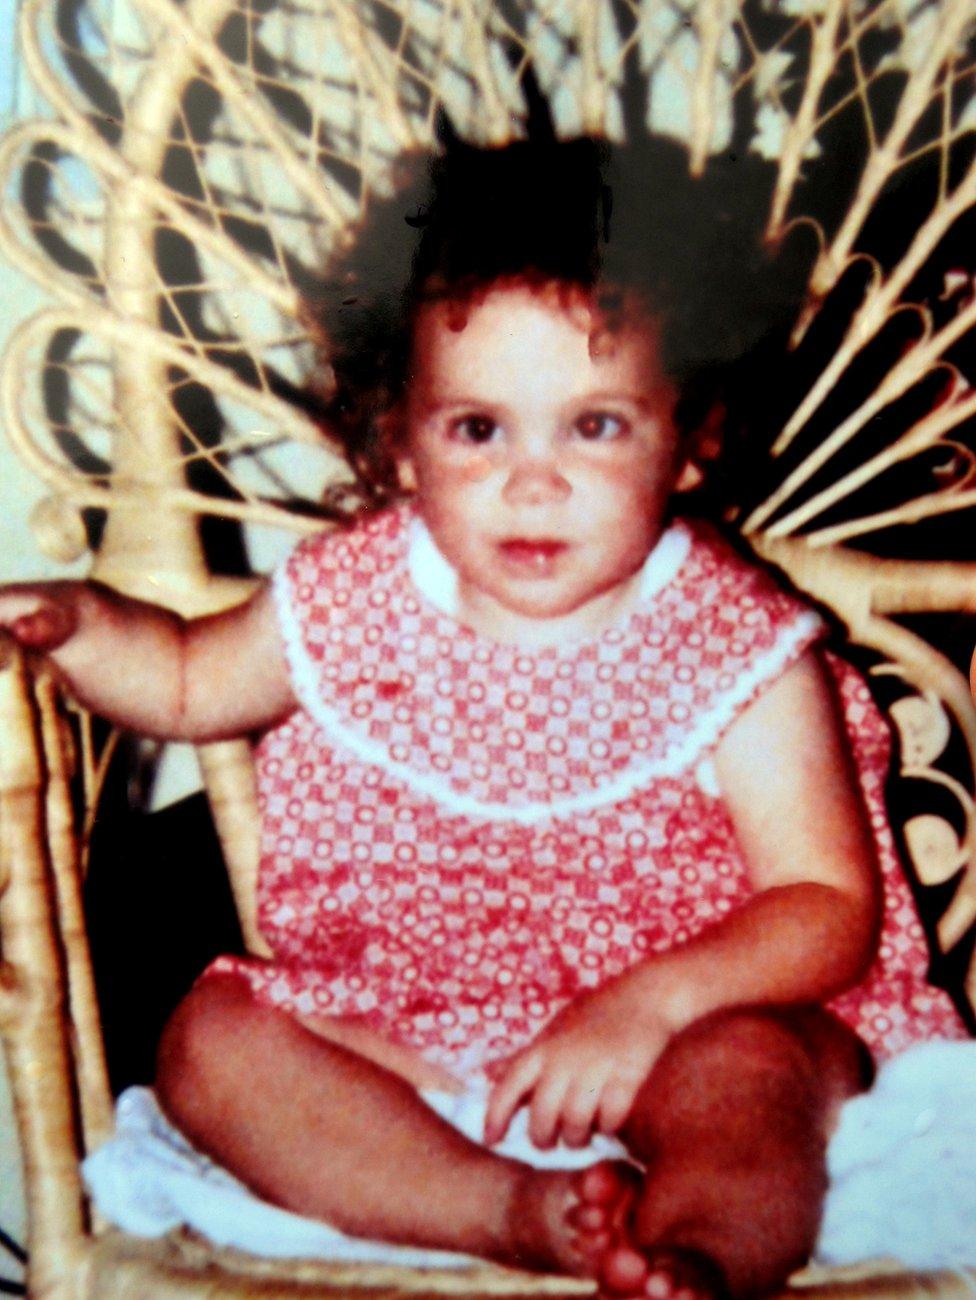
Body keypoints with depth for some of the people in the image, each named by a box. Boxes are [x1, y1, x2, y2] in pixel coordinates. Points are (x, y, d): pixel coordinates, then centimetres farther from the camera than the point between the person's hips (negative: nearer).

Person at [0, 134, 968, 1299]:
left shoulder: (741, 652, -14)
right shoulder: (348, 604, -5)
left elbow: (830, 909, -15)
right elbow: (186, 682, 14)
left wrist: (651, 1002, -30)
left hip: (668, 1027, -3)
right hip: (404, 1040, 4)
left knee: (745, 1069, -33)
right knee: (212, 1038, -18)